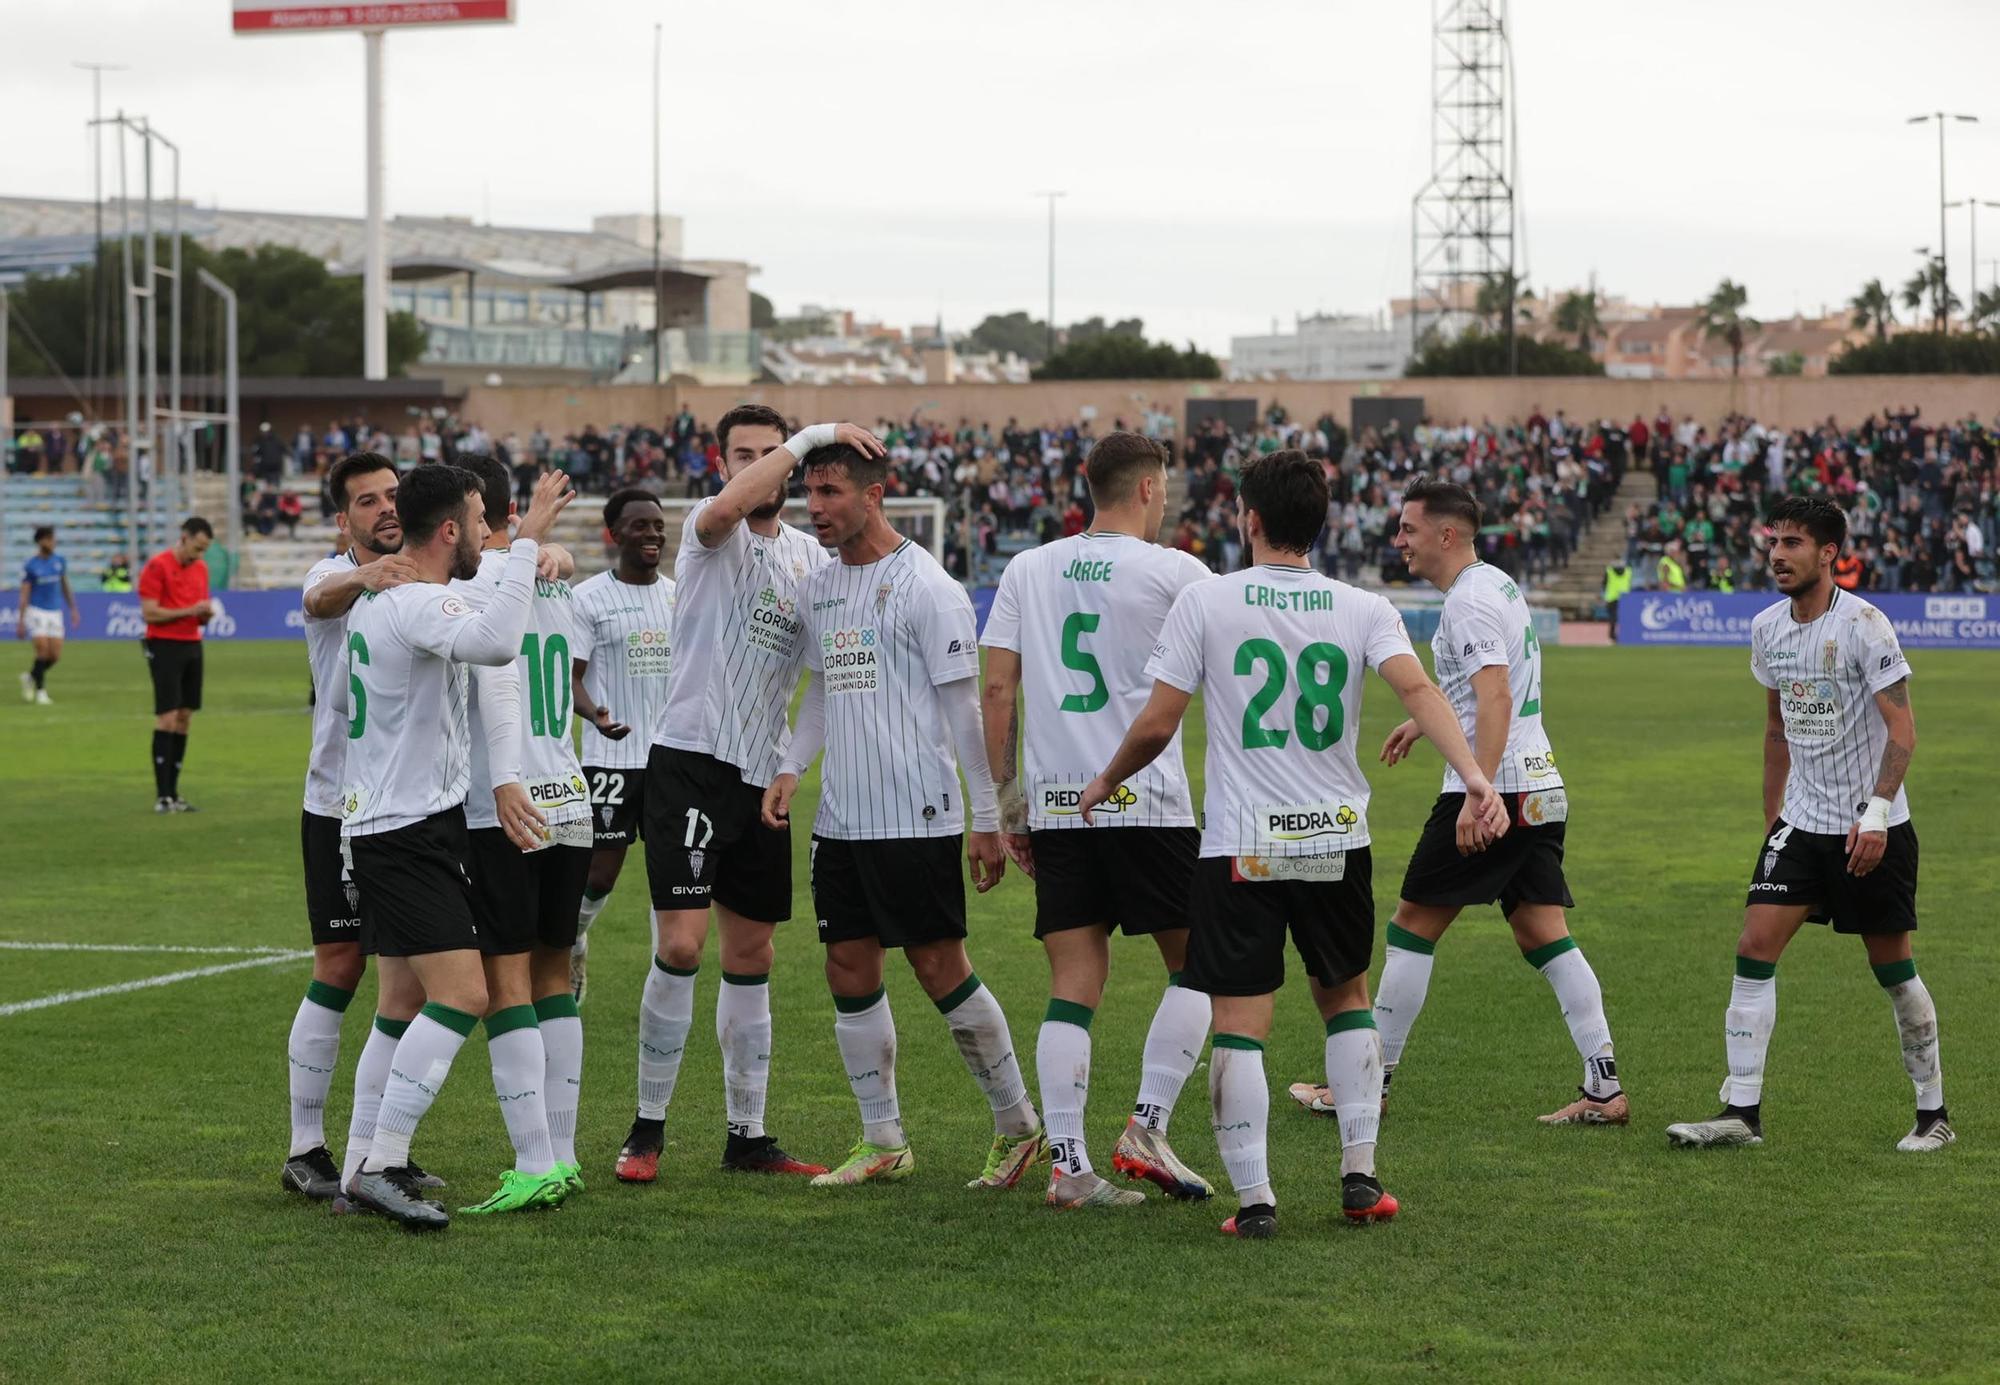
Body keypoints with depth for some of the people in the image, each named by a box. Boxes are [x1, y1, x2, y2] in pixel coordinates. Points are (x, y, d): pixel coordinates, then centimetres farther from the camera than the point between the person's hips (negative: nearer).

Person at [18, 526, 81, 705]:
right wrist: (21, 621, -10)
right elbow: (24, 594, -6)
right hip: (36, 611, -4)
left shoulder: (60, 561, 5)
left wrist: (73, 609, 14)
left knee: (55, 654, -2)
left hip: (55, 612, 4)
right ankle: (40, 690, 0)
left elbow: (65, 586, 16)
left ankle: (31, 677, 23)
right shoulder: (31, 566, -7)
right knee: (43, 649, -15)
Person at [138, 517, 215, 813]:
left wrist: (206, 614, -3)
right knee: (167, 718, -10)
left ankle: (173, 792, 9)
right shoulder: (157, 566, -9)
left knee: (184, 718, 6)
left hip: (192, 645, 7)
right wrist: (189, 610, -16)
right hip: (165, 646, -7)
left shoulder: (201, 568, 14)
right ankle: (162, 796, -9)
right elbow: (149, 613, -14)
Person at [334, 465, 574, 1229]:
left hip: (378, 824, 11)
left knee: (409, 1004, 14)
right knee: (463, 995, -16)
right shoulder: (421, 604, -17)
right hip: (412, 829, -10)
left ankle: (380, 1162, 17)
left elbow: (337, 700, 28)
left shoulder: (373, 601, 13)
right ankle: (379, 1168, -19)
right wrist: (528, 539, -32)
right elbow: (497, 643, -38)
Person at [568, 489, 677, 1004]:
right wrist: (595, 715, -26)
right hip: (610, 759, -4)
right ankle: (572, 943, 29)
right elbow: (571, 677, -7)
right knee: (600, 874, 1)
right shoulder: (589, 598, -5)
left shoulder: (679, 596, 10)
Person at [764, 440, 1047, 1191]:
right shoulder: (817, 587, 11)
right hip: (839, 816, 7)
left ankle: (1018, 1124, 11)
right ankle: (883, 1142, 14)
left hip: (917, 817, -7)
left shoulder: (925, 585, -10)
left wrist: (987, 818, -10)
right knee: (850, 971, 6)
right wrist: (790, 768, 7)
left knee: (940, 969, -3)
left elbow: (963, 705, -9)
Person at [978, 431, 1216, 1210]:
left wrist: (1007, 805, 12)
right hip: (1146, 805, -4)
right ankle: (1147, 1127, 0)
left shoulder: (1027, 571, 9)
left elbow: (996, 690, 7)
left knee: (1073, 986, 4)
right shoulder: (1173, 571, -3)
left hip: (1054, 809, 4)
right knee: (1197, 965, 11)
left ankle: (1066, 1165, -3)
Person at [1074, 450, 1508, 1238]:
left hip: (1240, 847, -3)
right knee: (1346, 997, 21)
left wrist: (1106, 782, 14)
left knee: (1238, 1022, 0)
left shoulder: (1204, 601, -5)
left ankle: (1253, 1197, -4)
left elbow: (1156, 725, -4)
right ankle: (1359, 1176, 18)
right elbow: (1418, 688, -16)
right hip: (1337, 840, 3)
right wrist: (1474, 776, -23)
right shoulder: (1363, 610, 1)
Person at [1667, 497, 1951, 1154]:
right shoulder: (1767, 626, 5)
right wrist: (1773, 814, 18)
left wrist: (1875, 815, -24)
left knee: (1893, 969, 2)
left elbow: (1901, 731, -15)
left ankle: (1933, 1115, 17)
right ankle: (1742, 1112, -6)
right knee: (1754, 949, -7)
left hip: (1872, 829, -5)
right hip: (1800, 823, 5)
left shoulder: (1863, 624, -15)